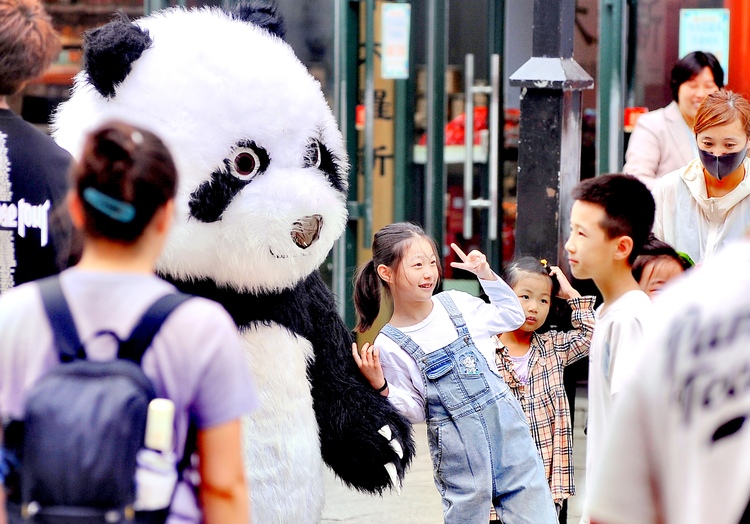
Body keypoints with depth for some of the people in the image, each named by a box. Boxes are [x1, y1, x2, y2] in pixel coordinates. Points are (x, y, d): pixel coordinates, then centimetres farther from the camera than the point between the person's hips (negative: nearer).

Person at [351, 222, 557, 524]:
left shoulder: (456, 304, 4)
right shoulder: (390, 346, -5)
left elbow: (512, 317, 20)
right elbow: (415, 411, -1)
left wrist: (486, 274, 10)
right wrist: (380, 386, -17)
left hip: (508, 428, 3)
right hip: (458, 450, -3)